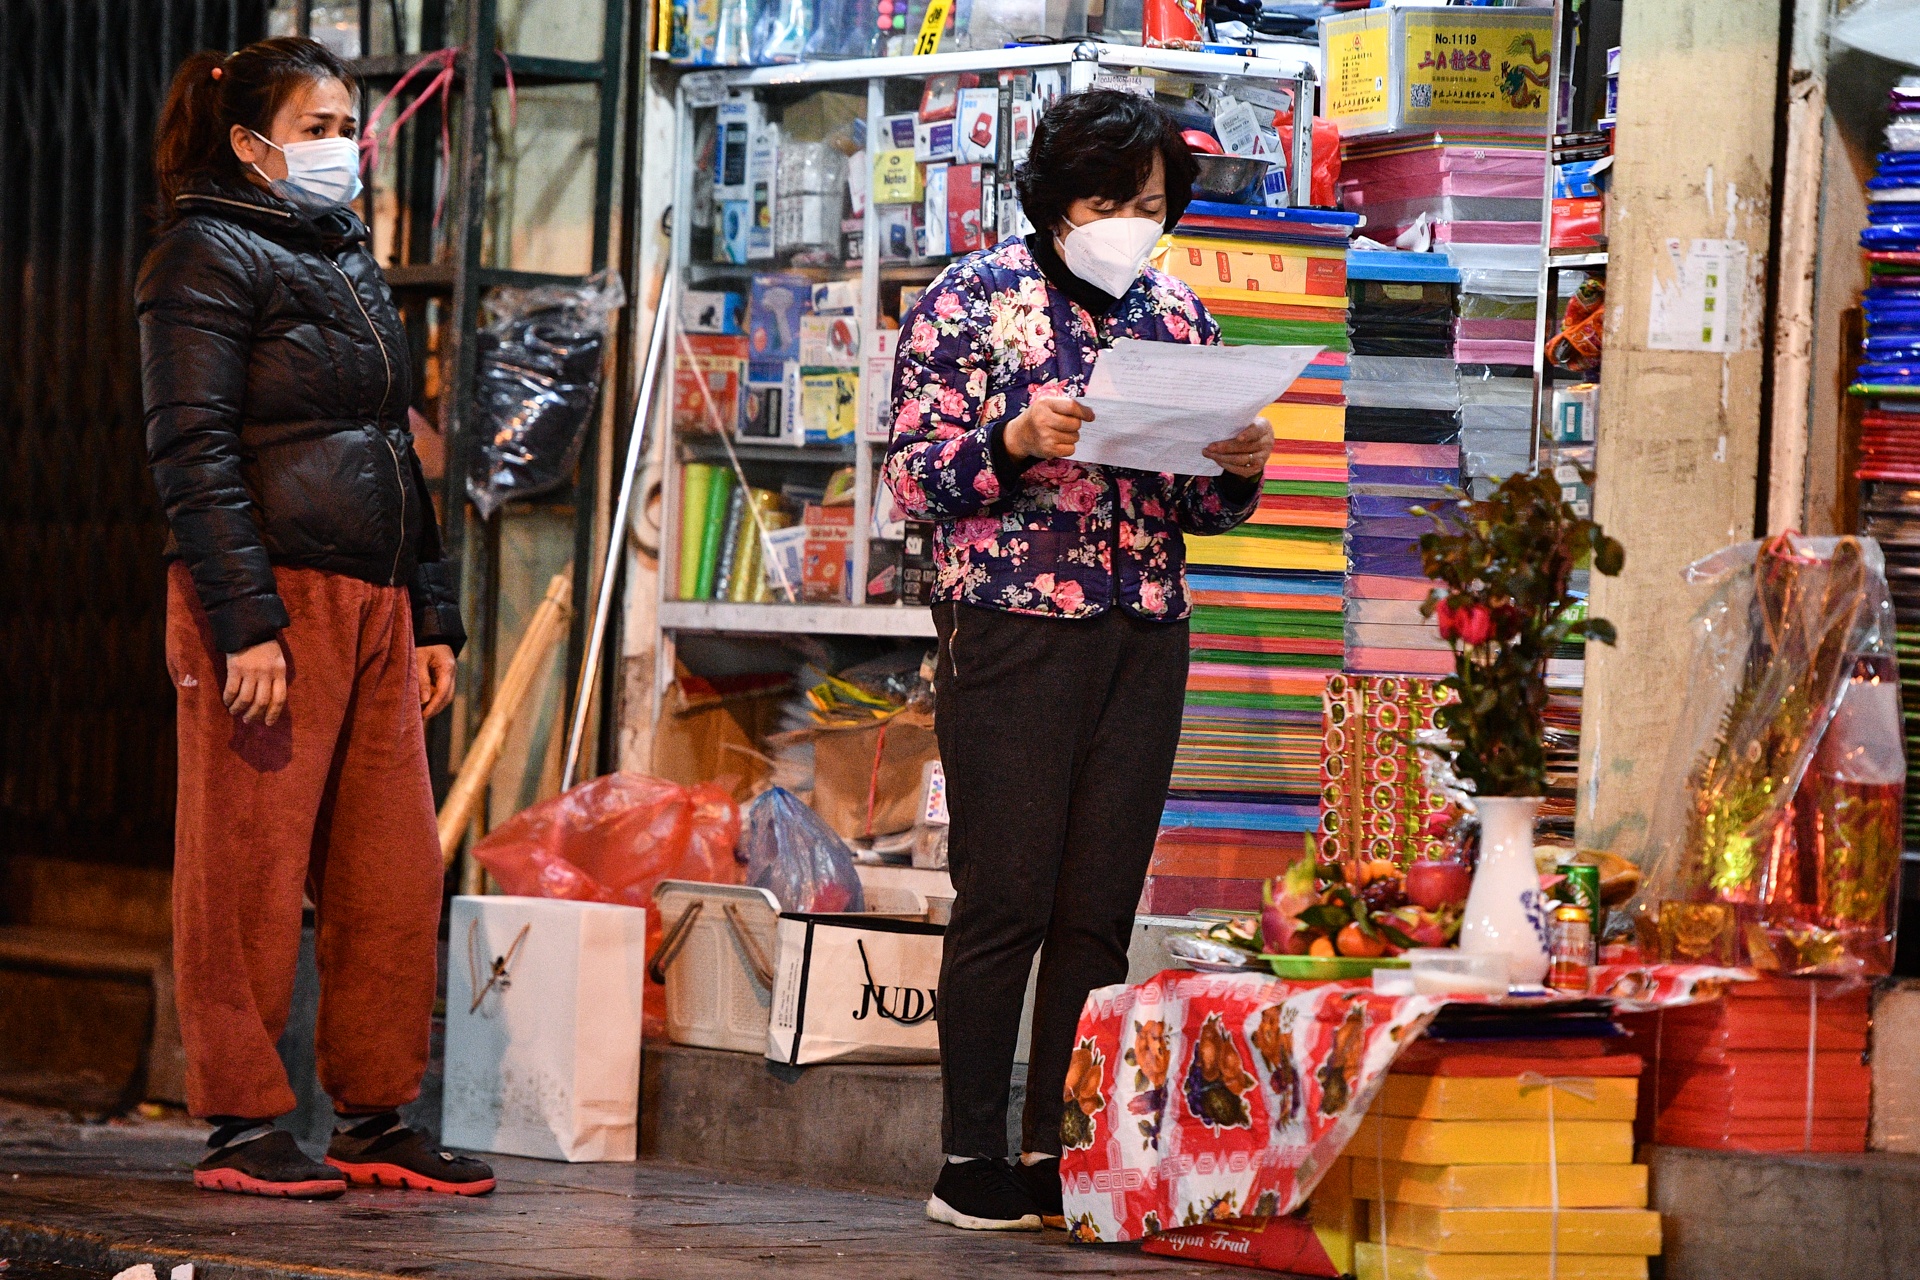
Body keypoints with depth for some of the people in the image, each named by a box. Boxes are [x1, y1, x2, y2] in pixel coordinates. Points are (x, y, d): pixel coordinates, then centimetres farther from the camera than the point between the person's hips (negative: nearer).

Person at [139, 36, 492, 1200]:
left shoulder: (352, 264, 21)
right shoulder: (209, 257, -4)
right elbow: (194, 451, -12)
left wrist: (432, 614, 17)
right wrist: (245, 622, -20)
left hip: (375, 606, 8)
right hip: (272, 597, -8)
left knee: (396, 872, 5)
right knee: (248, 873, -4)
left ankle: (377, 1121, 12)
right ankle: (244, 1126, 1)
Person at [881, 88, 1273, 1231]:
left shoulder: (1176, 314, 13)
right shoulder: (974, 300, -1)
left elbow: (1200, 510, 17)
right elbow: (914, 475, -5)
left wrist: (1238, 470, -5)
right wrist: (1017, 441, -21)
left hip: (1146, 635, 5)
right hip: (1015, 625, -4)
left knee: (1100, 911, 4)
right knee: (1006, 901, -5)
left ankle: (1057, 1153, 9)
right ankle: (972, 1162, 1)